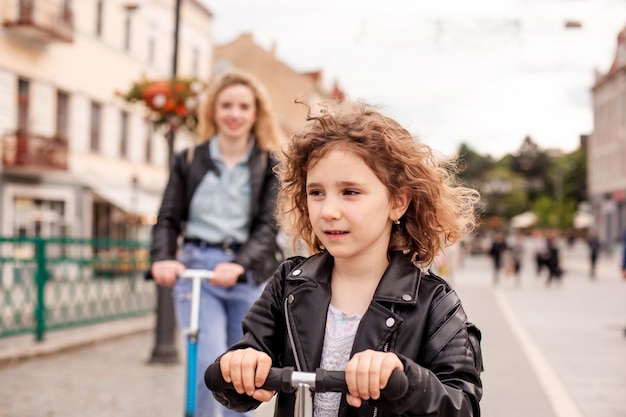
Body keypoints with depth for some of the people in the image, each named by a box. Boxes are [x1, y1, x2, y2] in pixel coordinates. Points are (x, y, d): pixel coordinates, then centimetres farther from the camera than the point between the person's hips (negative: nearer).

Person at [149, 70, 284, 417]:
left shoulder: (270, 166, 4)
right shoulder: (189, 161, 8)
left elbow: (268, 225, -6)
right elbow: (168, 218, 4)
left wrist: (239, 264, -24)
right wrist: (162, 258, -17)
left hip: (248, 274, 1)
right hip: (196, 269, -1)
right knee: (210, 366, -18)